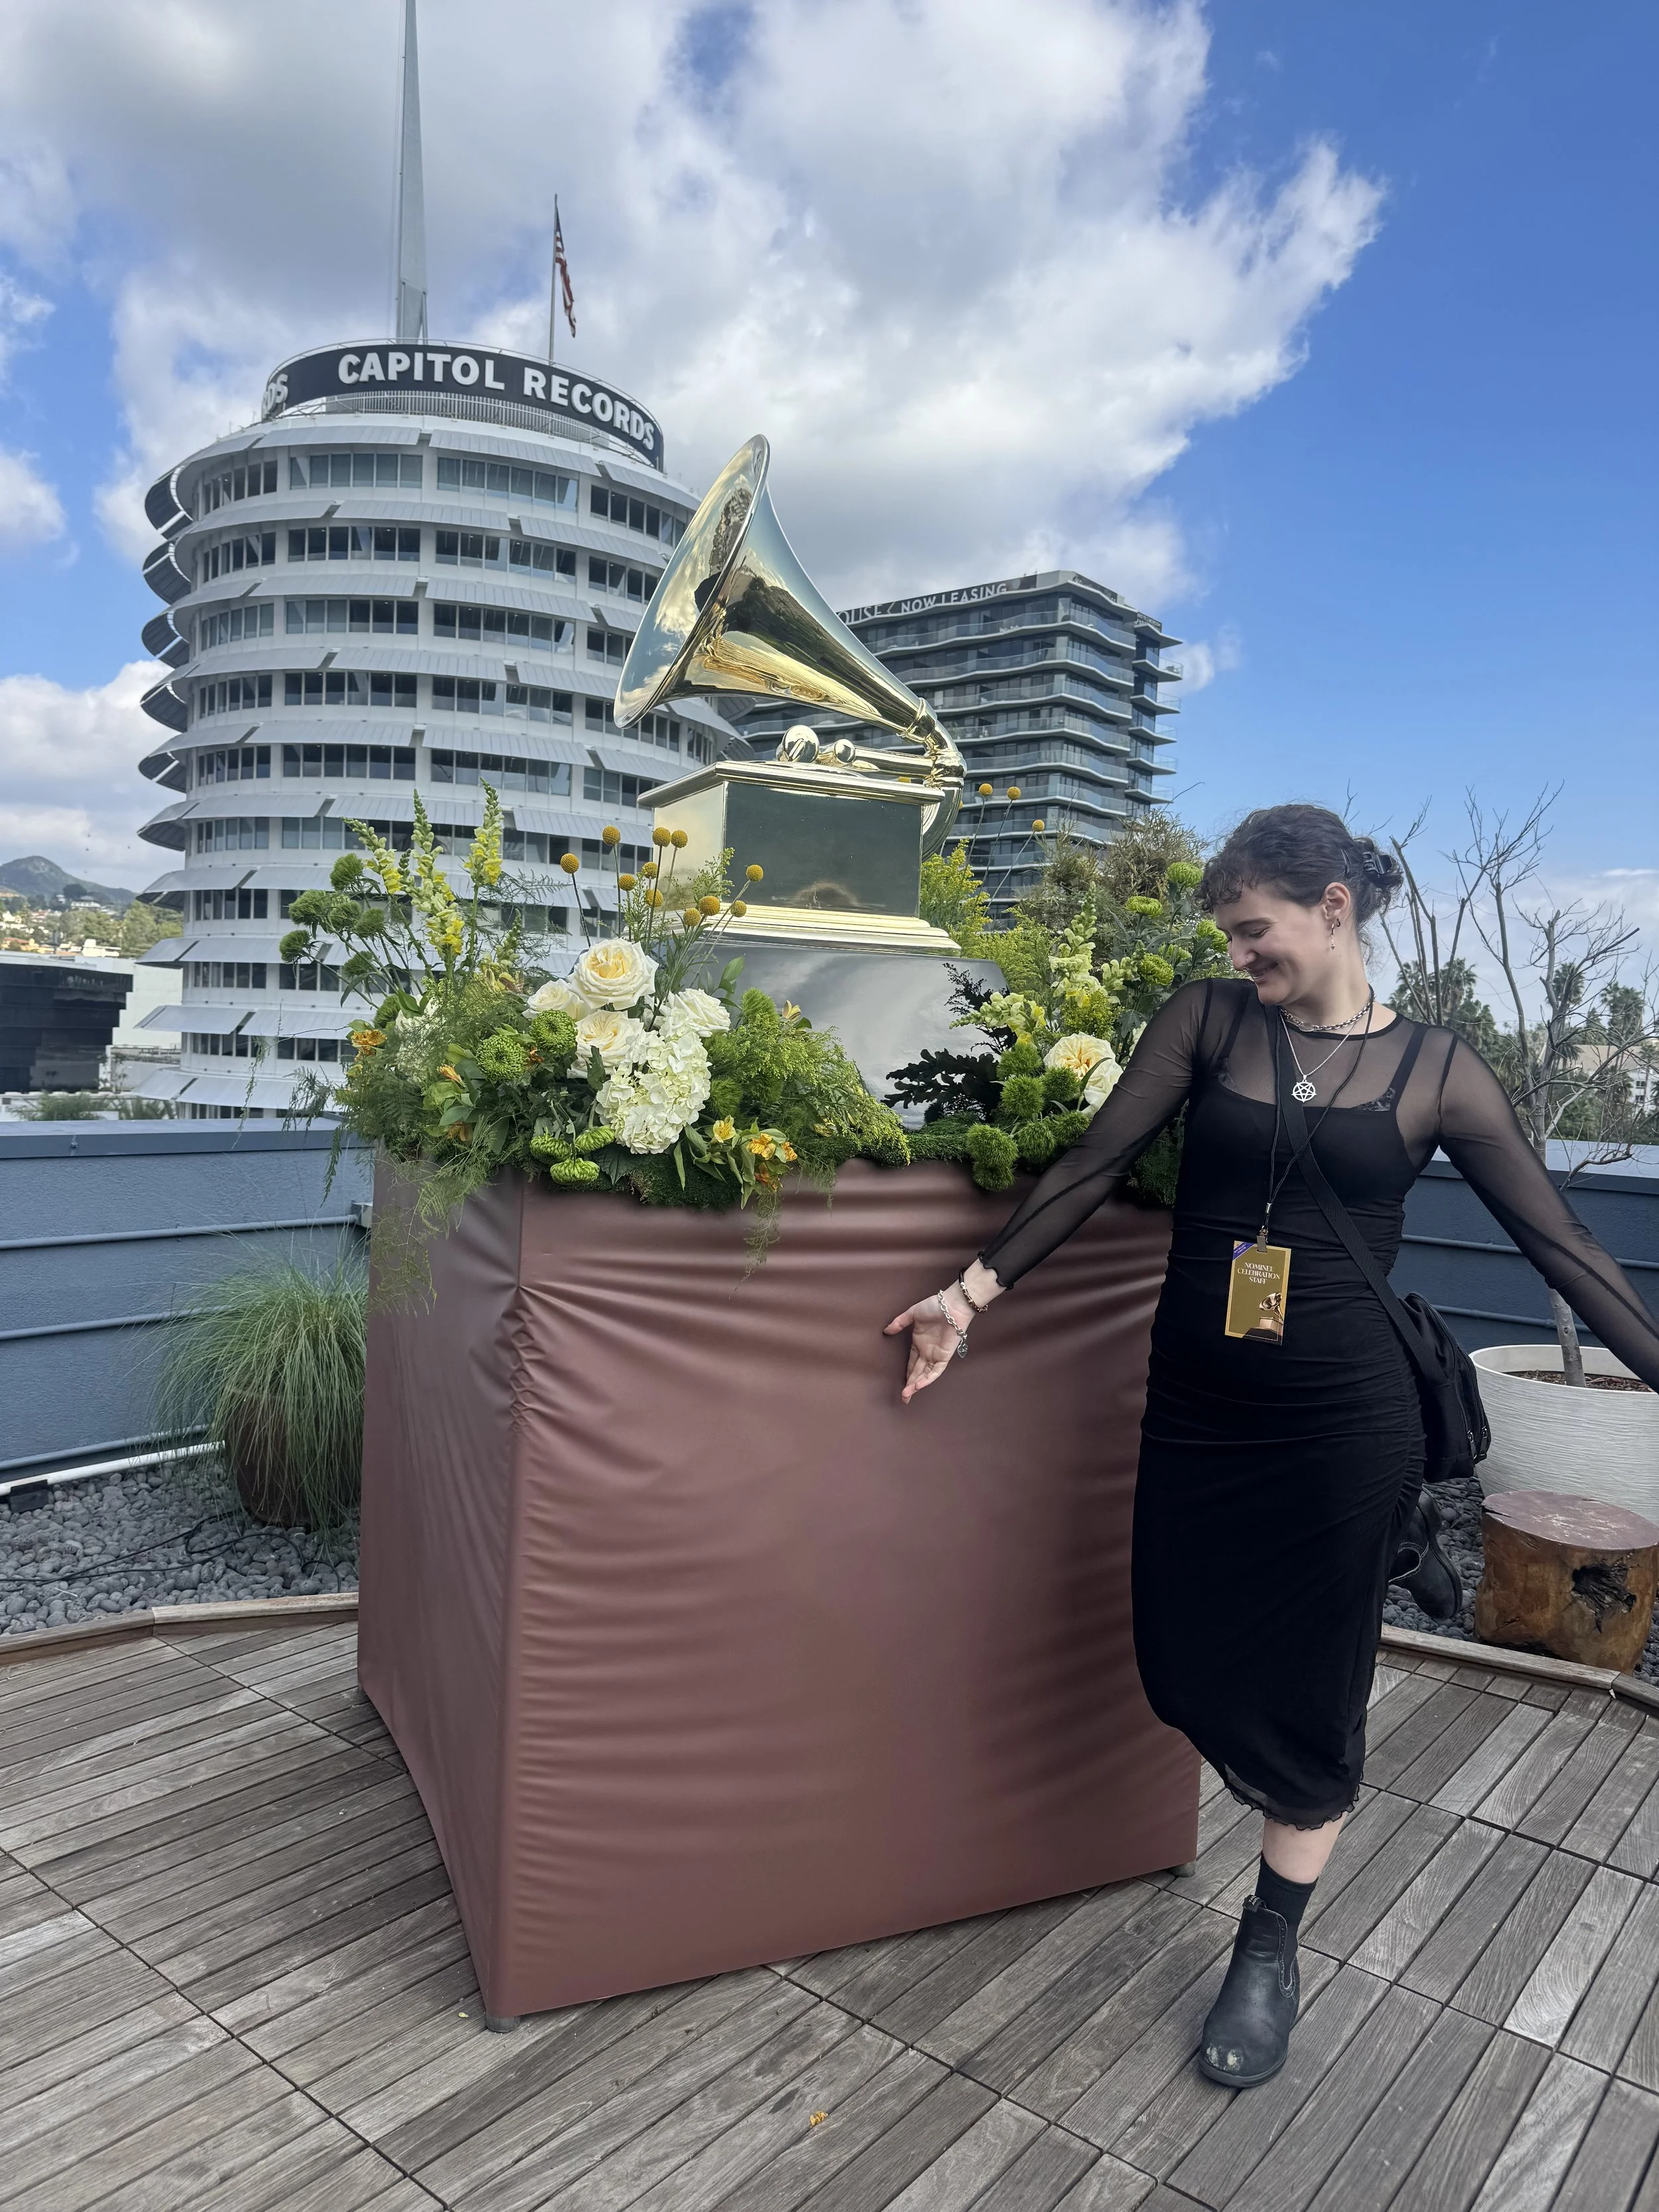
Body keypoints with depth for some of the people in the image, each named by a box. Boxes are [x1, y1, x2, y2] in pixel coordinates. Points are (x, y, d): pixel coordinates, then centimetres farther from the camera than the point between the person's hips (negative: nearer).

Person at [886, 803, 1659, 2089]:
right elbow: (1096, 1168, -1)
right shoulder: (1207, 1021, 0)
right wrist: (978, 1289, -4)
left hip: (1346, 1415, -2)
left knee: (1311, 1688, 8)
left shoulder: (1436, 1069, -3)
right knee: (1184, 1667, 8)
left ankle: (1271, 1950, 32)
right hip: (1198, 1404, 2)